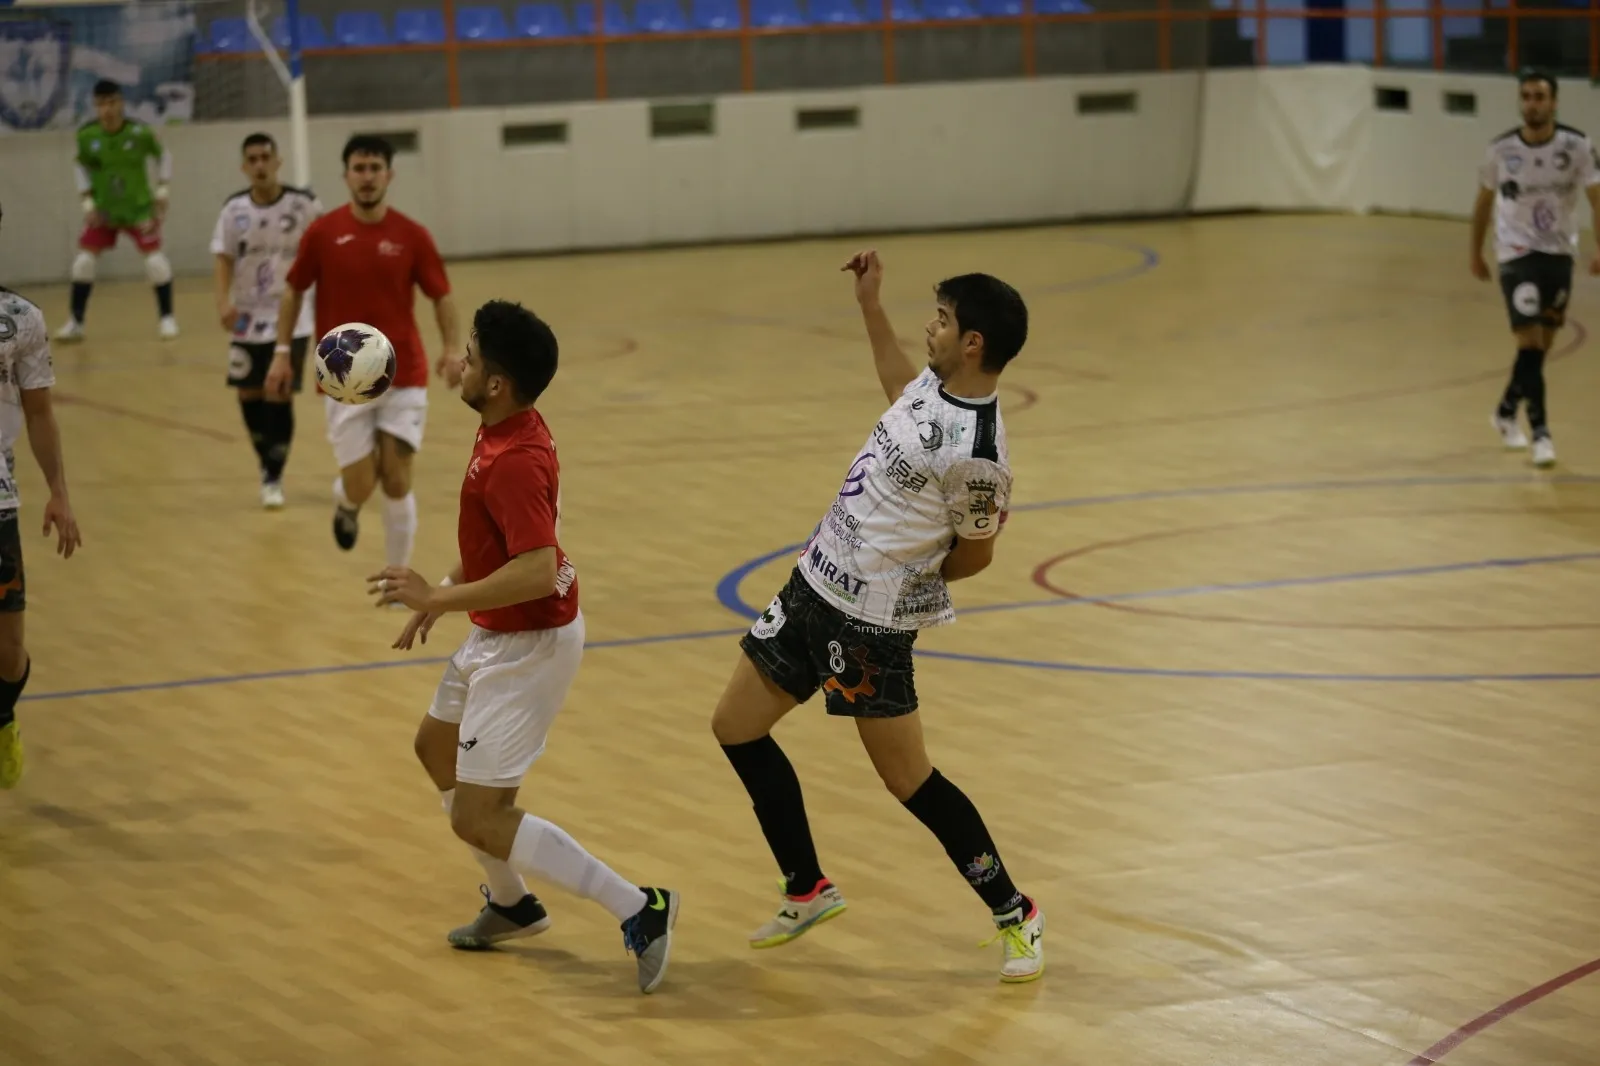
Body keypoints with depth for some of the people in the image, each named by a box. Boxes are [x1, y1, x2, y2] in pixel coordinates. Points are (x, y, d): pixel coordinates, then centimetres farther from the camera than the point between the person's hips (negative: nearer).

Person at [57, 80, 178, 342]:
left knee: (155, 259, -10)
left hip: (139, 208, -2)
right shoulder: (86, 135, -13)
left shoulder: (139, 132, -18)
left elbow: (163, 155, 1)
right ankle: (76, 323, 8)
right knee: (84, 261, -4)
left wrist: (162, 189, -4)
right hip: (103, 211, 2)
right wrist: (87, 201, -3)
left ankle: (167, 318, 7)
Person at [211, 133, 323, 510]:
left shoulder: (303, 205, -9)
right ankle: (267, 462, 33)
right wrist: (223, 302, -20)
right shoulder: (234, 210, -2)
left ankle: (274, 478, 6)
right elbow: (224, 260, -4)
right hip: (249, 319, 3)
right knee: (249, 395, 9)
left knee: (279, 395, -8)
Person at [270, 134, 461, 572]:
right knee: (360, 485, -2)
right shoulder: (322, 232, -4)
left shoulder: (413, 236, -3)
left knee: (397, 481, -4)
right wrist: (282, 351, 0)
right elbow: (294, 291, 7)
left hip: (403, 377, 0)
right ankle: (345, 503, 37)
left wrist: (452, 350, -15)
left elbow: (441, 296, 1)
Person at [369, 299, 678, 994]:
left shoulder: (513, 462, -29)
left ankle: (638, 910, -7)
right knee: (436, 746, 29)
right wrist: (438, 597, 18)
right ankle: (511, 904, 41)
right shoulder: (505, 430, 1)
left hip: (528, 647, -11)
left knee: (479, 820, -9)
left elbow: (538, 570, -38)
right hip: (498, 635, 11)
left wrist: (437, 599, -31)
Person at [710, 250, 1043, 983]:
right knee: (736, 727, 14)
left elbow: (973, 556, -11)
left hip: (871, 621, -9)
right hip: (814, 584, 9)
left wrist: (902, 579, 4)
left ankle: (1014, 916, 16)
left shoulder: (975, 452, -25)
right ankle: (808, 892, 27)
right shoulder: (935, 385, 0)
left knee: (908, 780, -2)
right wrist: (870, 304, 24)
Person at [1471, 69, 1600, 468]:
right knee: (1530, 341, -14)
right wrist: (1476, 254, 13)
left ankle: (1507, 411, 34)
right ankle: (1540, 432, -11)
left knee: (1543, 344, 13)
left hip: (1560, 253, 2)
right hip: (1518, 253, -2)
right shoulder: (1500, 150, -8)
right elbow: (1484, 202, 7)